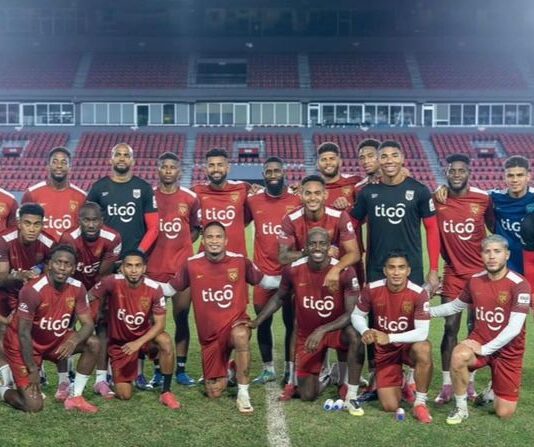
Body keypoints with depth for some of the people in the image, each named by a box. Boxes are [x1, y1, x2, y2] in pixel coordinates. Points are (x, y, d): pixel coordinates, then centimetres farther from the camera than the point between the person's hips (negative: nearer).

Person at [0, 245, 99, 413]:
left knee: (92, 344, -15)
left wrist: (74, 340, -32)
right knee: (33, 406, -13)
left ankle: (75, 397, -4)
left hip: (54, 340, 6)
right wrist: (32, 369, -21)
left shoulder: (77, 288, -13)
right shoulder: (33, 289, -29)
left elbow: (88, 324, -10)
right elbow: (24, 333, -23)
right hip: (22, 345, -6)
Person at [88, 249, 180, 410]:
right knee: (124, 395, -4)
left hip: (144, 336, 0)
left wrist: (138, 343, -28)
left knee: (166, 341, -35)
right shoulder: (112, 282, -23)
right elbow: (90, 298, -9)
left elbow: (160, 324, -17)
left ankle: (166, 392, -16)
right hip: (119, 342, 0)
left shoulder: (154, 289, -20)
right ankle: (115, 372, 33)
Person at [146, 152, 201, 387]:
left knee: (182, 318, 4)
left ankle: (181, 369, 13)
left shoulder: (190, 198, 3)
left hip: (183, 266, 0)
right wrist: (146, 251, -1)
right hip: (154, 267, 0)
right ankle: (158, 370, 14)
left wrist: (181, 246, 3)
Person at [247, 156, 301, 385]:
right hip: (263, 273, 1)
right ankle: (268, 369, 20)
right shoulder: (253, 201, 4)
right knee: (263, 322, 7)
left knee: (291, 321, 7)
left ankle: (290, 369, 19)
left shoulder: (298, 201, -1)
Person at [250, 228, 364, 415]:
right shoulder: (293, 270, -15)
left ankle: (351, 397, -23)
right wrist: (256, 321, 0)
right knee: (308, 396, 2)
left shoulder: (345, 272, -22)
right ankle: (319, 374, 40)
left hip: (335, 328, -2)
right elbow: (279, 297, 5)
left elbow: (351, 313, -22)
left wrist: (322, 331, -33)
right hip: (306, 334, 2)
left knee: (356, 335, -39)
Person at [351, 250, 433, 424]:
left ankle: (420, 403, -19)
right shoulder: (371, 289, -16)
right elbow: (357, 315, -1)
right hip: (384, 350, 2)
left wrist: (390, 337, -33)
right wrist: (365, 331, -23)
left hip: (409, 345, -1)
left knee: (423, 349, -40)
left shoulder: (418, 293, -22)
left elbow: (422, 332, -25)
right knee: (391, 407, -6)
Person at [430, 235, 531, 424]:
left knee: (505, 413, -2)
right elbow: (456, 305, 17)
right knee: (459, 356, -35)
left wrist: (485, 349, -23)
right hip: (479, 341, 2)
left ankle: (494, 387, 34)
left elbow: (514, 328, -23)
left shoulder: (519, 284, -18)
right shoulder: (475, 281, -3)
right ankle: (461, 408, -12)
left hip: (508, 351, -2)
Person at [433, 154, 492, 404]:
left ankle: (471, 381, 19)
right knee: (450, 327, 0)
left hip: (480, 272, 0)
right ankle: (447, 385, 5)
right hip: (453, 273, 0)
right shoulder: (436, 200, -5)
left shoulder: (483, 199, -6)